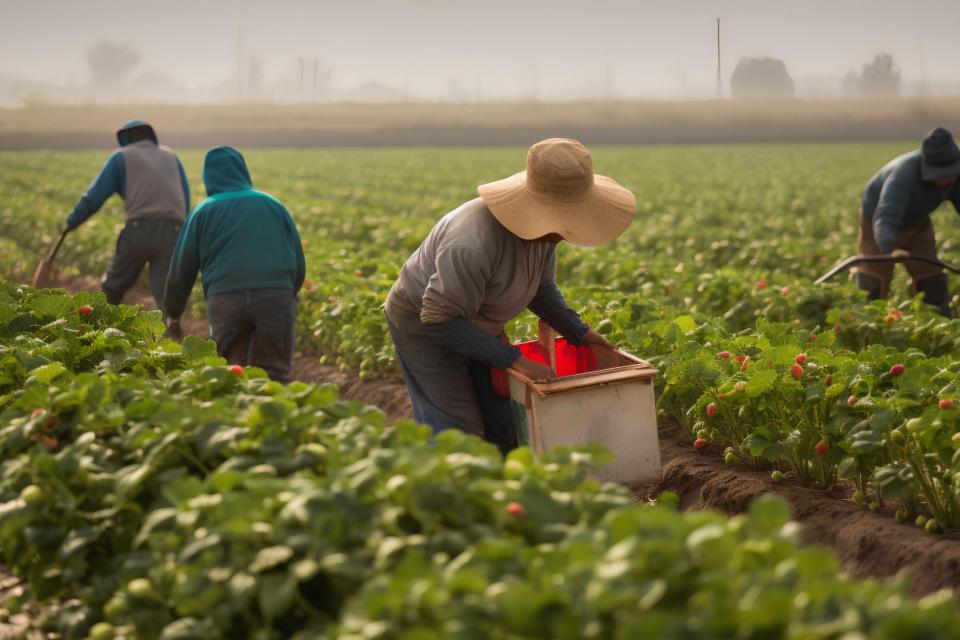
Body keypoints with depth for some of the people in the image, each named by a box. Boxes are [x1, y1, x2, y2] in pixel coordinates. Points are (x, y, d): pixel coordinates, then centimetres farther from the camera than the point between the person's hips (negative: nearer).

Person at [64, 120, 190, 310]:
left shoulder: (121, 157, 15)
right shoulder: (171, 156, 26)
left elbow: (94, 197, 9)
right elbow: (185, 204, 22)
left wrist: (72, 221, 25)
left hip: (139, 231, -2)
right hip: (171, 235, 2)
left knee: (112, 288, 19)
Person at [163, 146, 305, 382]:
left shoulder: (203, 212, 14)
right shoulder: (273, 205, 19)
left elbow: (182, 268, 16)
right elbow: (299, 263, 20)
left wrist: (173, 314, 29)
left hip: (227, 298, -1)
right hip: (276, 297, 1)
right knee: (273, 374, 3)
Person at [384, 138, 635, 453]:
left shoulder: (542, 228, -13)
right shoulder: (476, 242, -40)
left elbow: (541, 286, 7)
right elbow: (440, 319, -33)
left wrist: (579, 332, -3)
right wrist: (513, 359, -31)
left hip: (473, 324, 8)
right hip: (426, 326, -8)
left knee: (502, 422, 6)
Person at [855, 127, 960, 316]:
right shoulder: (904, 175, -42)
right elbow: (885, 219, -53)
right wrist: (891, 250, -73)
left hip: (917, 222, 5)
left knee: (933, 285, 3)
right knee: (872, 288, -9)